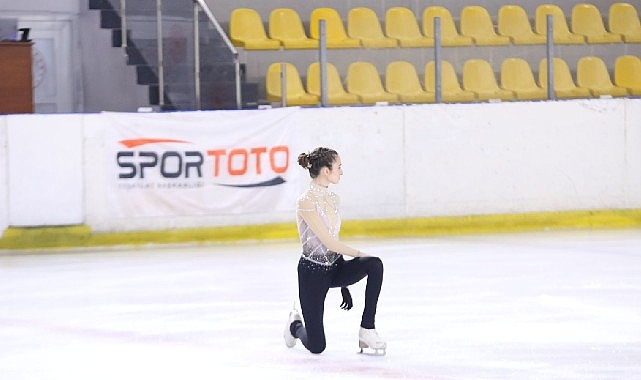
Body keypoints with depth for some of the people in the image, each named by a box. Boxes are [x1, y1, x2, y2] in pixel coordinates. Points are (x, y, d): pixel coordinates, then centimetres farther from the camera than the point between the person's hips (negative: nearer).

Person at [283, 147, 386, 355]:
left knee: (374, 264, -26)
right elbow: (329, 242, -21)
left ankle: (367, 330, -19)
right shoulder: (306, 202, -18)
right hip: (313, 271, -7)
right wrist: (360, 253, -9)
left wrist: (344, 286, 15)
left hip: (335, 267, 7)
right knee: (317, 346, -5)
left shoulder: (333, 198, 6)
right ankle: (296, 326, 33)